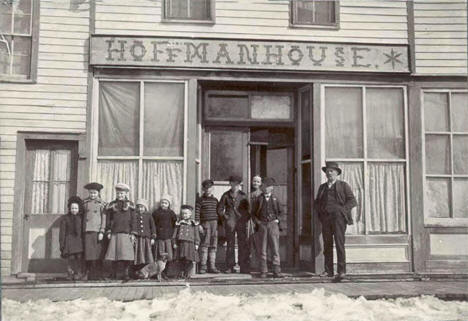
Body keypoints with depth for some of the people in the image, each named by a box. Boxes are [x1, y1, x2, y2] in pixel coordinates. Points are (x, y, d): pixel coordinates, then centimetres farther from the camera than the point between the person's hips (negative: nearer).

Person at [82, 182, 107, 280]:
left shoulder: (102, 204, 5)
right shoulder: (85, 202, 13)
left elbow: (104, 219, 1)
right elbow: (82, 216, 14)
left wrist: (101, 232, -7)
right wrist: (81, 231, 8)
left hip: (97, 231, -2)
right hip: (87, 231, 2)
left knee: (97, 254, -3)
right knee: (88, 253, 1)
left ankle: (97, 275, 3)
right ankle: (88, 275, 7)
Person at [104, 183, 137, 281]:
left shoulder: (130, 205, 9)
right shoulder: (111, 205, 10)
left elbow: (133, 220, 6)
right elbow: (108, 219, 10)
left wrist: (133, 233, -1)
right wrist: (108, 232, 1)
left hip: (126, 233, -1)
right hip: (115, 233, 1)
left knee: (126, 254, -7)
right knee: (115, 254, -3)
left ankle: (125, 273, -2)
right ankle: (116, 274, 3)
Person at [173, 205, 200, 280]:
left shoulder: (193, 224, 7)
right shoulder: (179, 223, 12)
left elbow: (196, 234, 6)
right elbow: (176, 234, 12)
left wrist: (196, 244, 0)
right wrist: (175, 243, 6)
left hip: (190, 243, -2)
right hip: (181, 243, 2)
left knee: (189, 260, -3)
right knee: (181, 259, 2)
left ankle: (187, 274, 5)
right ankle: (182, 273, 11)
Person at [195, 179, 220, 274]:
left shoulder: (215, 200, 14)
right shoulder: (200, 200, 1)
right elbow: (197, 213, -4)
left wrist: (219, 224, 16)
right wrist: (198, 224, -12)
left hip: (214, 223, 5)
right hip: (205, 223, -4)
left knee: (213, 246, 5)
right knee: (204, 245, -6)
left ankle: (212, 266, 10)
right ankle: (203, 267, -2)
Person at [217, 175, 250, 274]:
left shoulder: (243, 196, 9)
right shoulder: (226, 195, 6)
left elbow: (247, 209, 15)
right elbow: (220, 209, 10)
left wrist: (245, 218, 2)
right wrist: (225, 218, -1)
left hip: (241, 223, 1)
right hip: (230, 224, 0)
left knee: (243, 245, -1)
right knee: (230, 245, 2)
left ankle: (244, 268, 4)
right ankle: (230, 267, 8)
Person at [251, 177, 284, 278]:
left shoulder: (275, 199, 10)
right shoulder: (259, 199, 8)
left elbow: (279, 212, 19)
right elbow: (253, 213, 13)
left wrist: (277, 220, 5)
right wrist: (257, 222, 0)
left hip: (273, 225, 0)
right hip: (262, 225, 0)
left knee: (275, 248, -5)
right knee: (263, 249, 2)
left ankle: (276, 271, -3)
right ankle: (263, 272, 7)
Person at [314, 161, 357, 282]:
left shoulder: (343, 185, 8)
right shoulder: (322, 187, 21)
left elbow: (352, 201, 2)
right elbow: (317, 202, 26)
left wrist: (342, 210, -9)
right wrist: (320, 210, 7)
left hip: (338, 217, -4)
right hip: (325, 218, 4)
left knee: (339, 243, -11)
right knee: (327, 244, 3)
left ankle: (341, 271, -10)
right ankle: (328, 270, 8)